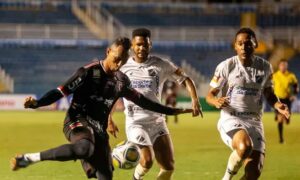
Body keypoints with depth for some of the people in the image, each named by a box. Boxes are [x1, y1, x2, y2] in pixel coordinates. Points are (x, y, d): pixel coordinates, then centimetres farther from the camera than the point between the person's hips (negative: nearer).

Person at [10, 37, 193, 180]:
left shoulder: (121, 80, 12)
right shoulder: (89, 72, -8)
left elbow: (141, 100, 26)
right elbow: (61, 91, -12)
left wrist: (171, 111, 30)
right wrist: (37, 103, -29)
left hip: (99, 130, 7)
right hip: (78, 122, -7)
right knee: (85, 148, -41)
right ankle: (29, 158, -36)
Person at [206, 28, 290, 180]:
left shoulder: (265, 67, 5)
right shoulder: (226, 66, -5)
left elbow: (269, 94, 19)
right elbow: (210, 94, 1)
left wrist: (277, 105, -4)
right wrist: (216, 102, -24)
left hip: (254, 122, 4)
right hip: (230, 120, -4)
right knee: (244, 147, -37)